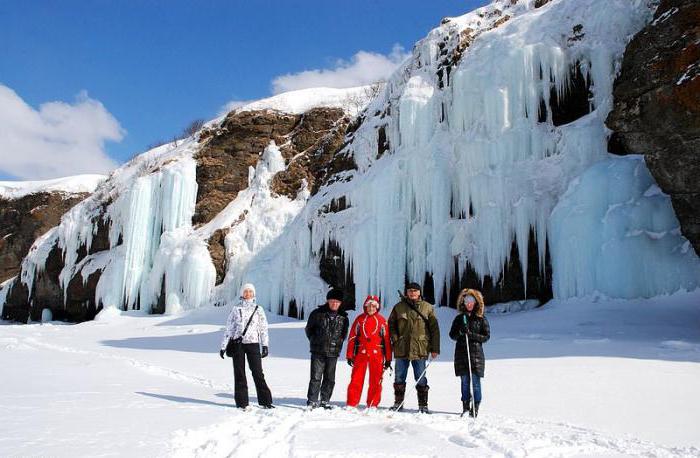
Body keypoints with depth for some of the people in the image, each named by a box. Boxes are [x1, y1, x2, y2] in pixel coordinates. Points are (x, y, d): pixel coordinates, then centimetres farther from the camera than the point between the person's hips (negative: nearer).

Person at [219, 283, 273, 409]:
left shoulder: (258, 309, 7)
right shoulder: (236, 308, 6)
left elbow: (263, 328, 6)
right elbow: (229, 328, 7)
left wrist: (265, 345, -2)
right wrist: (223, 346, 4)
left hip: (253, 343, 0)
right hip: (237, 343, 1)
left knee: (258, 373, -4)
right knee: (239, 374, 3)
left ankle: (265, 401, 2)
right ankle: (241, 402, 12)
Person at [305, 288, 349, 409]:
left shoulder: (343, 317, 6)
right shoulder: (317, 314, -1)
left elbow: (344, 334, 19)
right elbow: (309, 329, 10)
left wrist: (337, 343, 10)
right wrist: (315, 341, 10)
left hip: (333, 353, 3)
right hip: (318, 352, -2)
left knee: (330, 379, 8)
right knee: (316, 377, -5)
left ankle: (325, 401, 19)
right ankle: (312, 401, 2)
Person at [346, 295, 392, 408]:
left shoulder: (382, 321, 7)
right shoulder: (359, 319, 8)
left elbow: (387, 340, 7)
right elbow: (352, 338, 7)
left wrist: (388, 359, 4)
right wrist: (349, 355, 2)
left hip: (377, 355, 0)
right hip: (360, 354, 0)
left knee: (376, 382, 3)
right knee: (356, 380, 0)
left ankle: (372, 405, 14)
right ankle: (351, 404, 7)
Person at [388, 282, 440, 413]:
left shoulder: (427, 307, 3)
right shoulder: (399, 307, 6)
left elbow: (434, 329, 3)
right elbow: (391, 325, 14)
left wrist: (435, 348, -1)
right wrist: (395, 340, 0)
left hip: (420, 349, -1)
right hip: (401, 349, 2)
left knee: (421, 379, 4)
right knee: (399, 378, 9)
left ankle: (423, 405, 13)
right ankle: (398, 403, 21)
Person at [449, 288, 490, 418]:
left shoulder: (481, 319, 3)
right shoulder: (459, 318, 11)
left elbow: (486, 336, -2)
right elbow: (452, 335, 11)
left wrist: (472, 335, -15)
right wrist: (460, 333, -11)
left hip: (476, 353, -2)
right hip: (461, 354, 3)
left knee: (475, 381, -3)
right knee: (464, 381, 6)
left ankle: (475, 408, 5)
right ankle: (465, 407, 13)